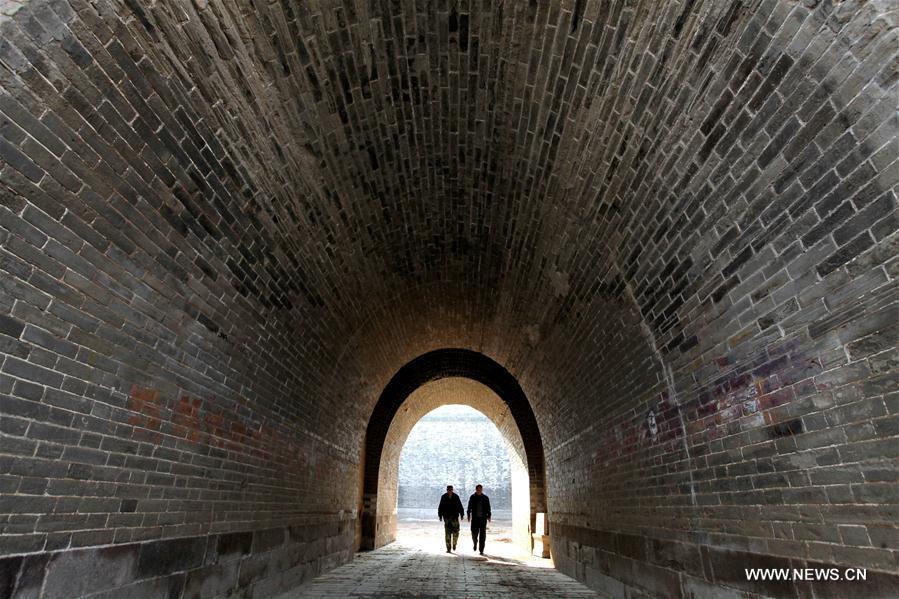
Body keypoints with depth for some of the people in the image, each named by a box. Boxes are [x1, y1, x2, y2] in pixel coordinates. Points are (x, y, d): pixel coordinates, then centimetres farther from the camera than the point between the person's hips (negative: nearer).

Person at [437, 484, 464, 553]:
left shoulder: (456, 497, -2)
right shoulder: (443, 497, -2)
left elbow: (460, 506, 3)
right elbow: (440, 507, 1)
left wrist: (461, 514, -1)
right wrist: (440, 515, -4)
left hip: (454, 516, 0)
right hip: (446, 517, 0)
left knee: (456, 532, -4)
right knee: (447, 533, -1)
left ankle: (454, 544, 23)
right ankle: (448, 549, 6)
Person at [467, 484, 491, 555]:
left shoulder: (485, 498, 4)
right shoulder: (472, 497, 3)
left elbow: (488, 508, 6)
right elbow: (469, 507, 5)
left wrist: (488, 516, -4)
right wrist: (469, 515, -4)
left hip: (483, 518, 0)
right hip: (475, 518, 0)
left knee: (482, 534, -2)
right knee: (474, 533, -4)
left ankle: (481, 550, 6)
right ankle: (475, 542, 28)